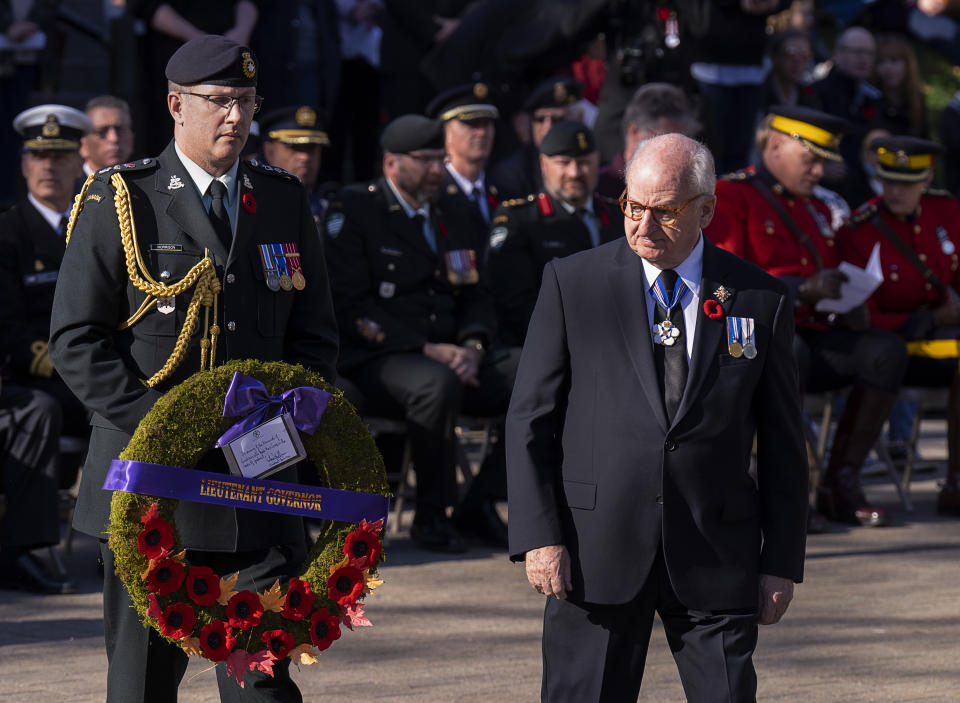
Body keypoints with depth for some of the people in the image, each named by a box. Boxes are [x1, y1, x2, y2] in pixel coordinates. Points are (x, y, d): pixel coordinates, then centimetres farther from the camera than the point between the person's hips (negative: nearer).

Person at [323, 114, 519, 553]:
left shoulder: (449, 217, 20)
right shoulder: (354, 212, -1)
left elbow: (475, 296, 18)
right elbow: (349, 307, -10)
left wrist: (473, 346, -6)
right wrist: (428, 350, -17)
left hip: (452, 359, 7)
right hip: (375, 364, -7)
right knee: (437, 383, -39)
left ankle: (480, 505, -8)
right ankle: (431, 514, -20)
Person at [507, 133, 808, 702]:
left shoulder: (761, 301, 4)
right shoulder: (572, 283, 2)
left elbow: (783, 443, 8)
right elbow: (531, 420, 2)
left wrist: (782, 563, 4)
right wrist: (539, 536, -7)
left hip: (715, 559, 1)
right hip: (595, 552, 0)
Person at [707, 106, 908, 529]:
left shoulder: (816, 209, 24)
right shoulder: (729, 197, -2)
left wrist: (847, 307, 9)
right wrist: (801, 289, -23)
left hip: (811, 338, 7)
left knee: (886, 351, -19)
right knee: (789, 351, -41)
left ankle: (841, 484, -17)